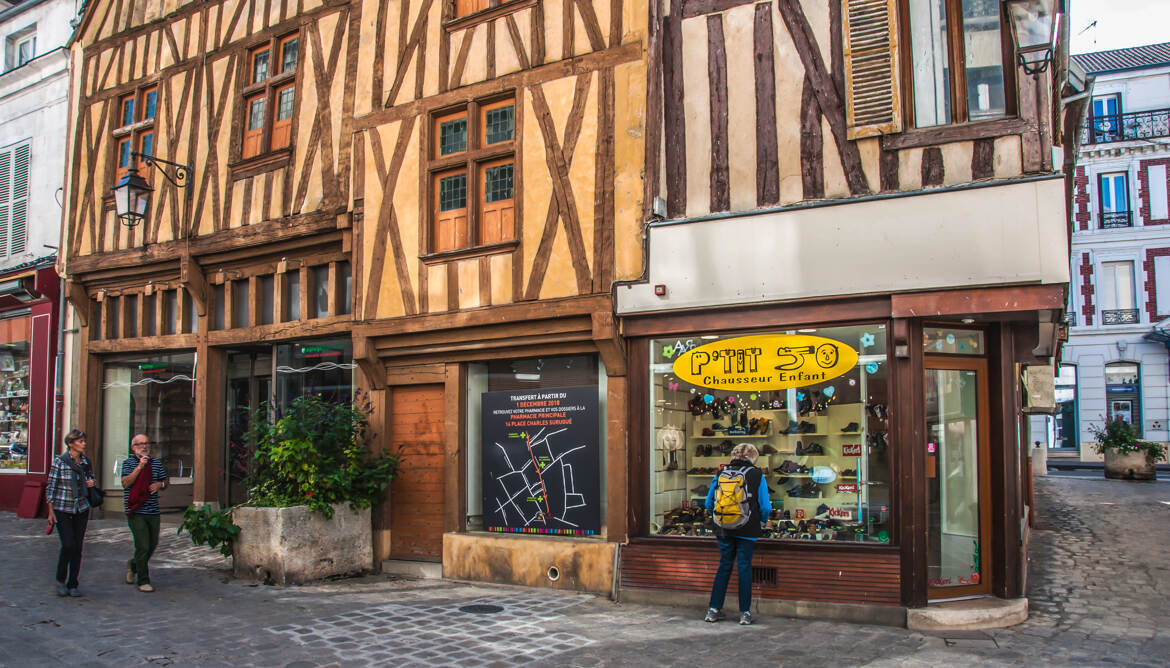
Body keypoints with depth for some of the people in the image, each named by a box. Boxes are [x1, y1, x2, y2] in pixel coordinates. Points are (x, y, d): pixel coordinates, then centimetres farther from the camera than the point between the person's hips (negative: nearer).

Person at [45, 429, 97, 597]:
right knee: (68, 545, -12)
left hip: (82, 509, 4)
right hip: (62, 509, -4)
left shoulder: (85, 461, 5)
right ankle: (60, 580, 10)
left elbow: (91, 477, 21)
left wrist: (92, 482, -4)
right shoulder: (59, 461, -8)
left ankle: (72, 585, 11)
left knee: (78, 547, 2)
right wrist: (51, 511, -9)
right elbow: (50, 487, -6)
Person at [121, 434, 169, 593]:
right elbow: (125, 483, -15)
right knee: (143, 546, -8)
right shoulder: (129, 463, 0)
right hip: (136, 512, -5)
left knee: (153, 544, 12)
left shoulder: (156, 463, 13)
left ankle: (133, 565, 39)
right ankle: (143, 581, 2)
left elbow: (165, 482, 20)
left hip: (153, 511, 5)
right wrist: (140, 467, -23)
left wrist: (159, 484, -3)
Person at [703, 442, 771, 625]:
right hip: (747, 531, -3)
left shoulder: (721, 474, 2)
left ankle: (714, 610, 14)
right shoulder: (757, 475, -5)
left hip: (724, 530, 3)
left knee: (724, 567, 13)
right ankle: (745, 613, 10)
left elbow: (709, 503, 5)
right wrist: (761, 523, 11)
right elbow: (765, 506, -7)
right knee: (744, 568, 6)